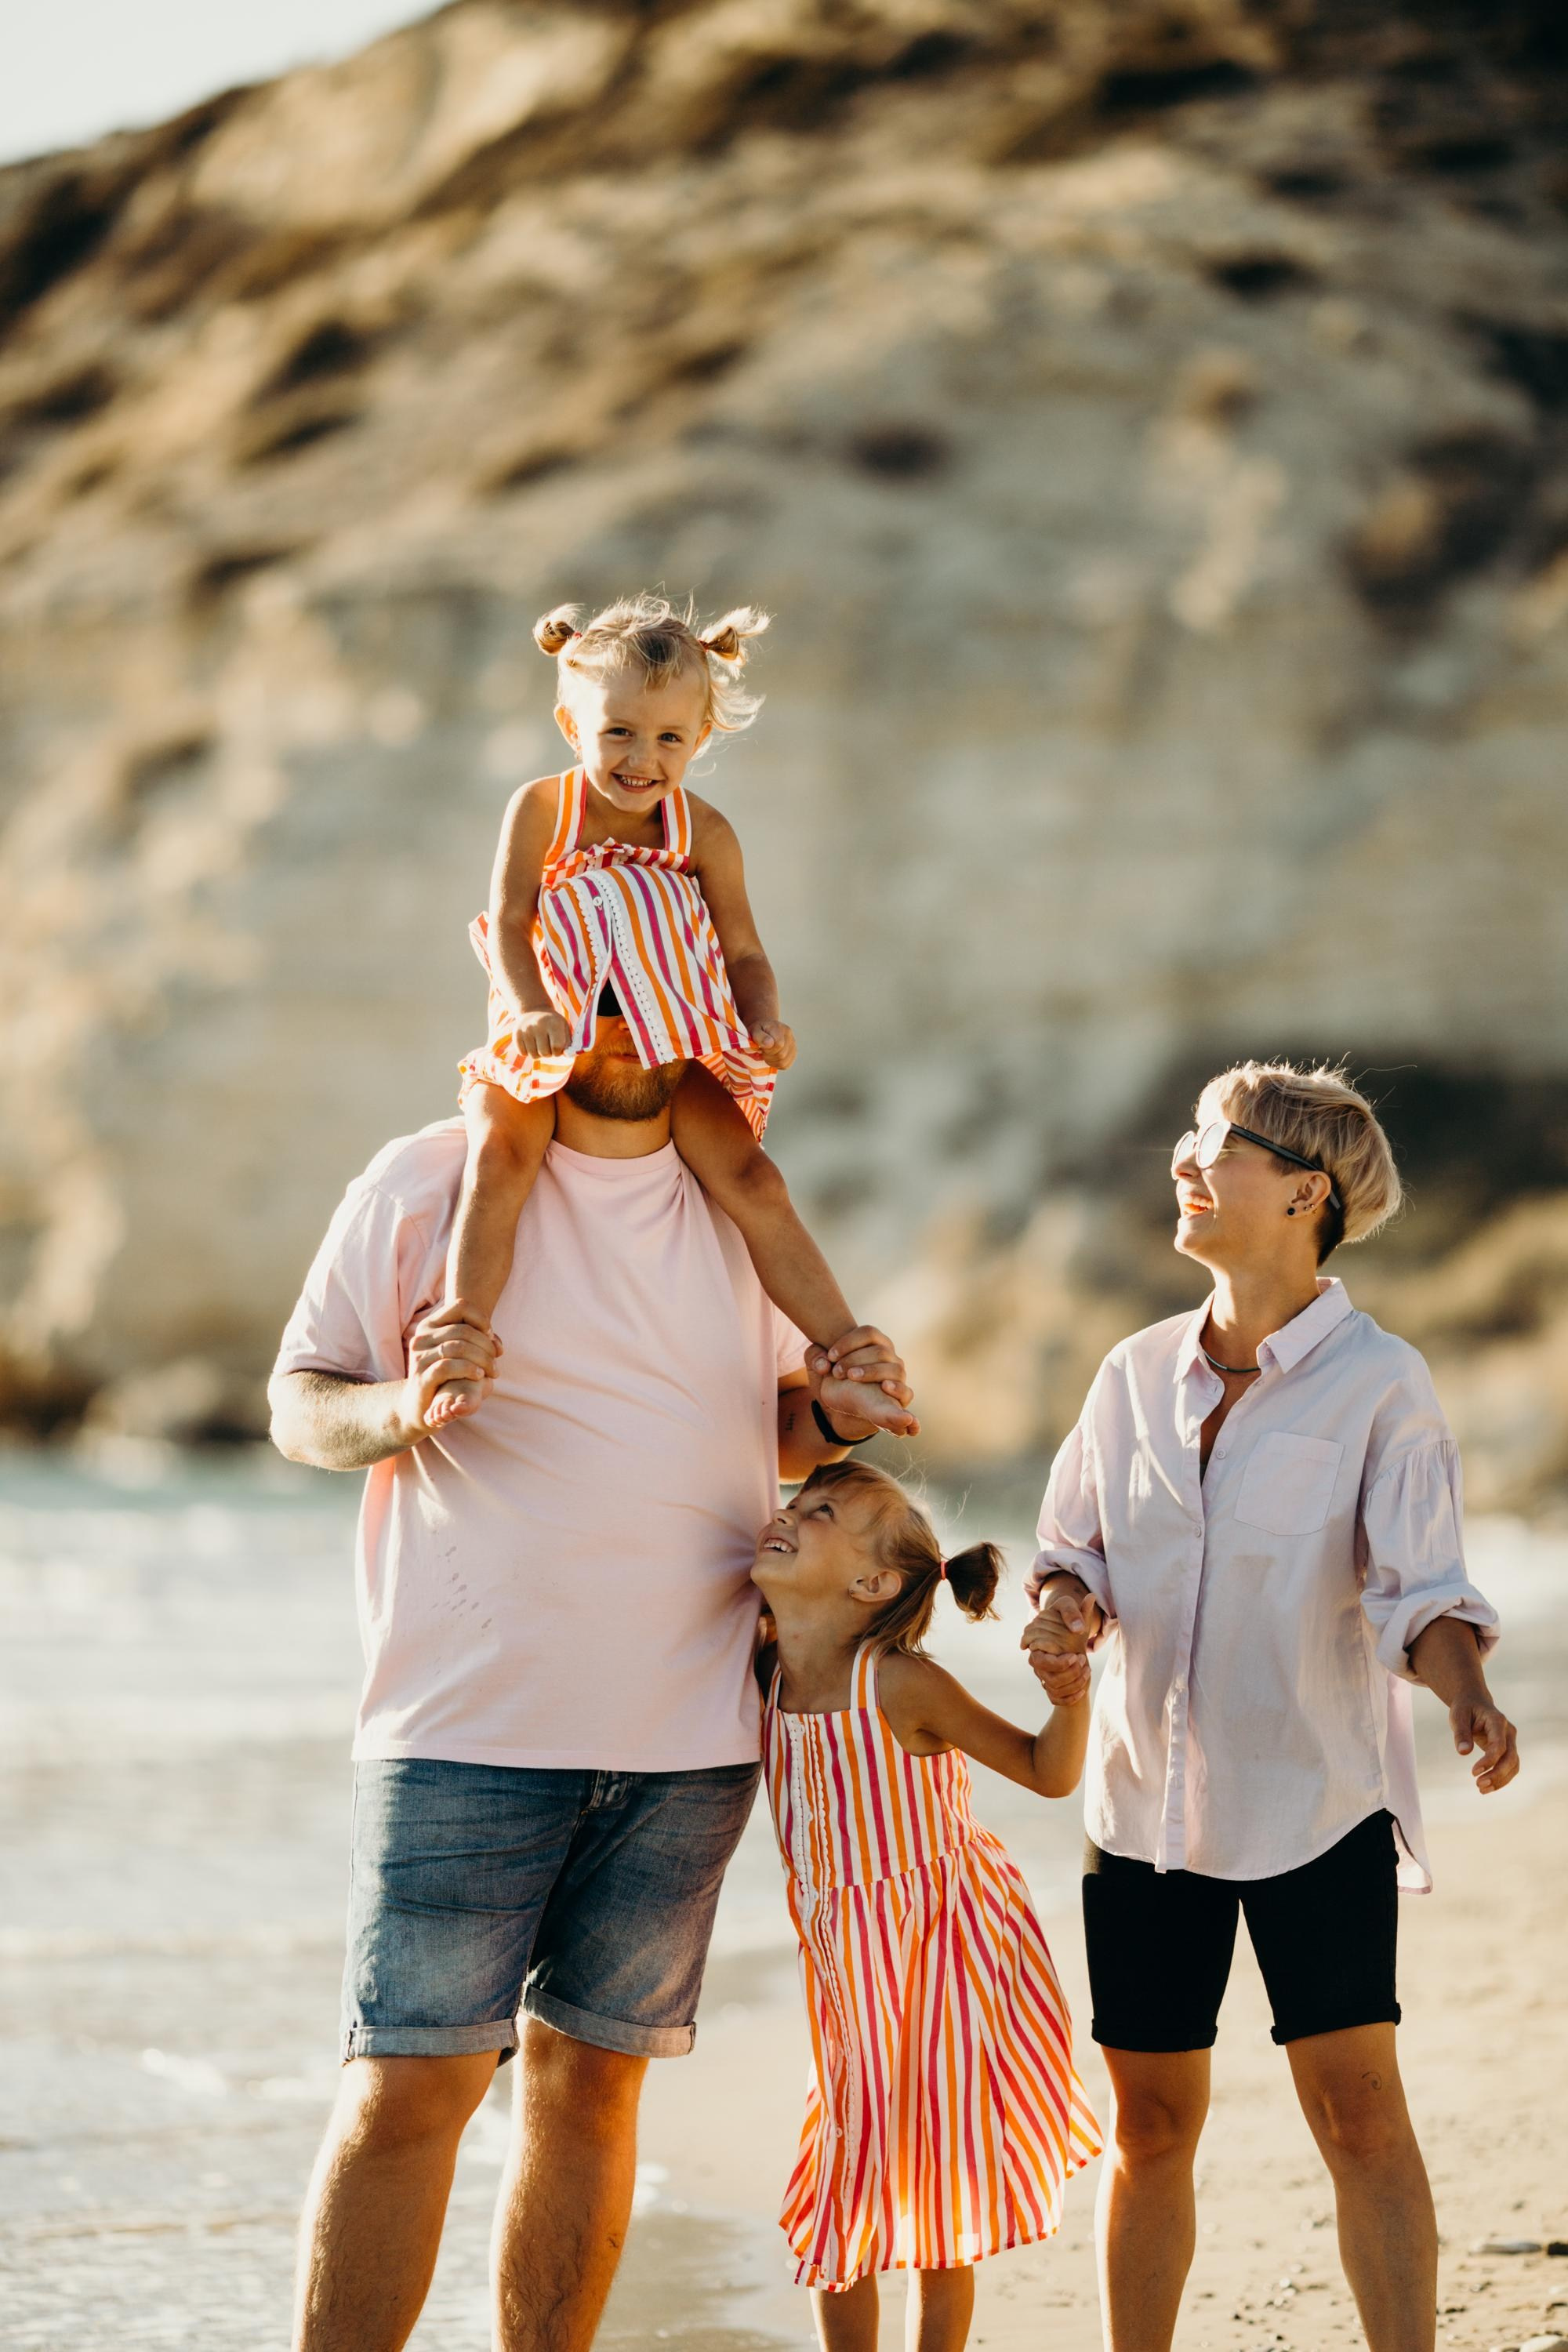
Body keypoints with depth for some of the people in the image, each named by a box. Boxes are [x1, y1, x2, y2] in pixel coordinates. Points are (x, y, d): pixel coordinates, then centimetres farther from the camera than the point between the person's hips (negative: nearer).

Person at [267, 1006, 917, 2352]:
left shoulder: (738, 1208, 12)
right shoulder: (433, 1181, 0)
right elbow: (302, 1406, 2)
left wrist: (836, 1413, 1)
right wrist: (401, 1407, -19)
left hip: (690, 1733, 4)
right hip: (471, 1722, -4)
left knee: (591, 2077, 8)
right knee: (411, 2080, -8)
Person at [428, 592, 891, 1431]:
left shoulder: (704, 833, 0)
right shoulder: (540, 809, -3)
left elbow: (742, 952, 2)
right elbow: (508, 922, -8)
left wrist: (766, 1023, -19)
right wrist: (531, 1009, -27)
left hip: (675, 1046, 1)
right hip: (549, 1040, -1)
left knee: (752, 1181, -14)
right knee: (498, 1156, -29)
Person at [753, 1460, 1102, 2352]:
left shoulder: (902, 1684, -21)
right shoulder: (762, 1674, -6)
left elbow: (1049, 1774, -13)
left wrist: (1071, 1698, -31)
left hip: (946, 1955, -5)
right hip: (852, 1969, 5)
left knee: (938, 2191, 6)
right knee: (840, 2186, 11)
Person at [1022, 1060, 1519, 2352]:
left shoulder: (1381, 1383, -7)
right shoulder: (1140, 1372, 6)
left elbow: (1421, 1591, -11)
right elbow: (1080, 1547, 15)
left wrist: (1470, 1699, -30)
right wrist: (1067, 1609, -8)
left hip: (1314, 1798, -4)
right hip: (1148, 1797, 4)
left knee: (1359, 2108, -12)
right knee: (1151, 2125, 8)